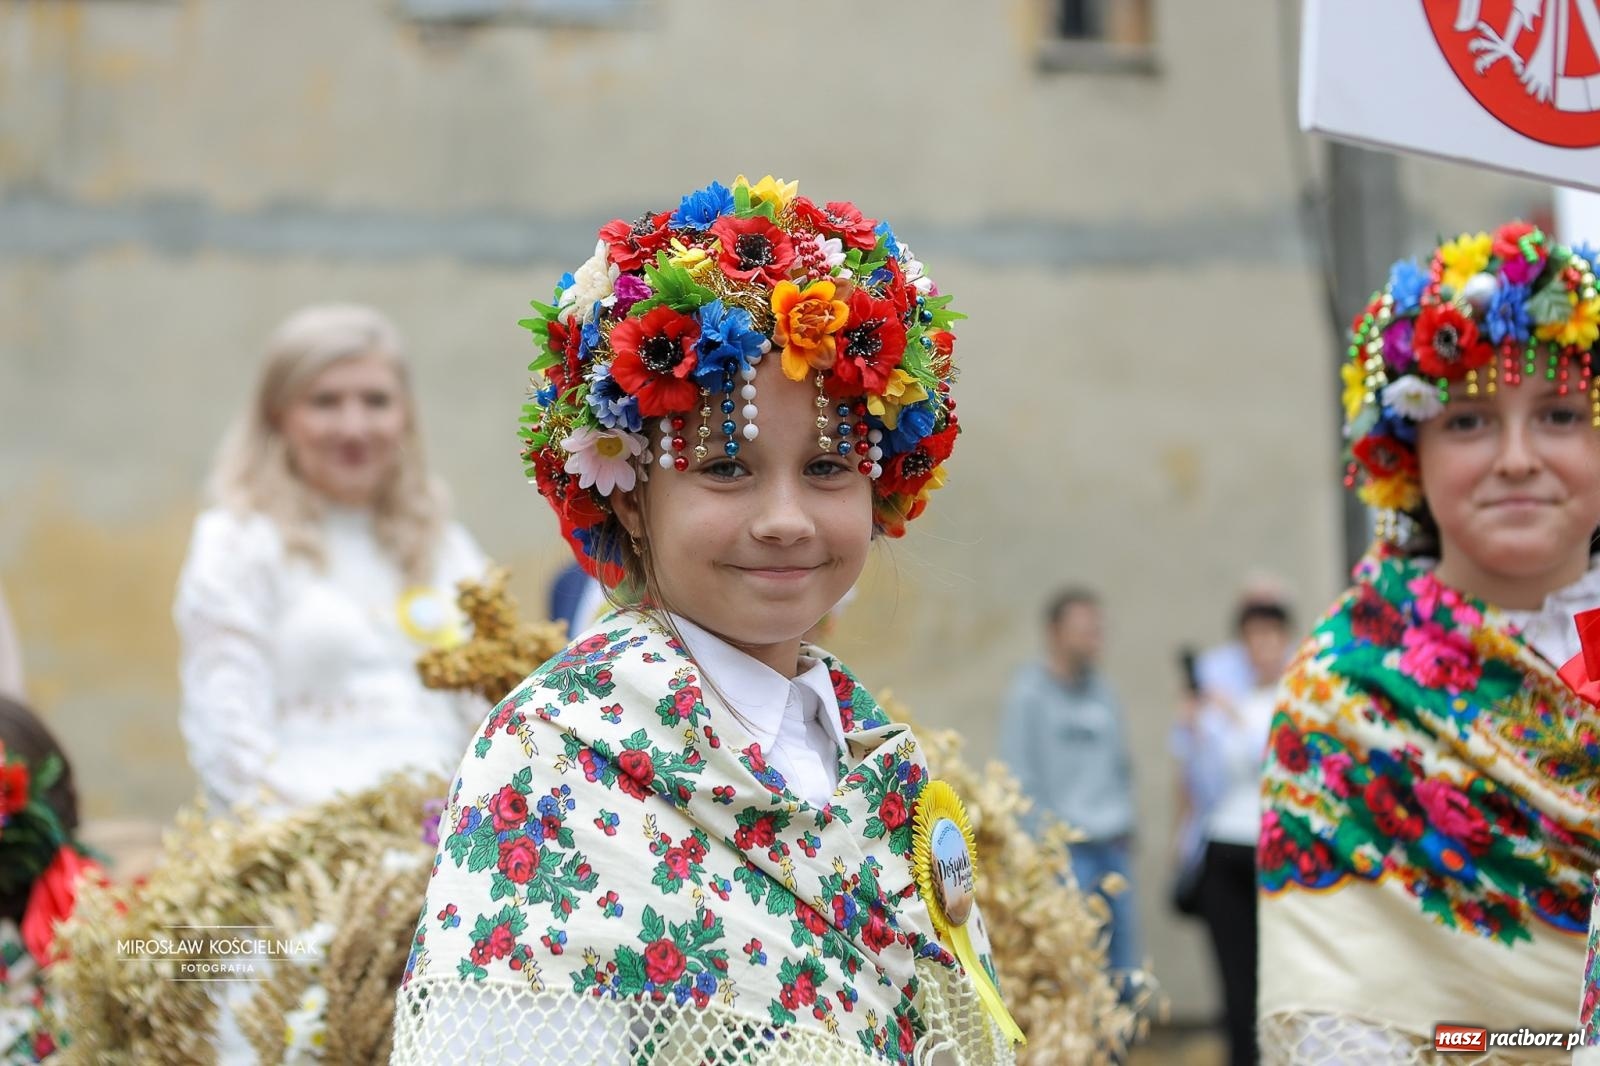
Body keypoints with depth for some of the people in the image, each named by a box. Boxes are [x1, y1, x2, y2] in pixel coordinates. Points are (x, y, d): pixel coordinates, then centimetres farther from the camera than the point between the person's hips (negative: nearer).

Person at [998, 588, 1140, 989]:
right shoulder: (1030, 692, -3)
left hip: (1113, 846, 6)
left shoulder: (1102, 692, 15)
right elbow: (1020, 776, -7)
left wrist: (1124, 824, 10)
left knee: (1124, 966, 6)